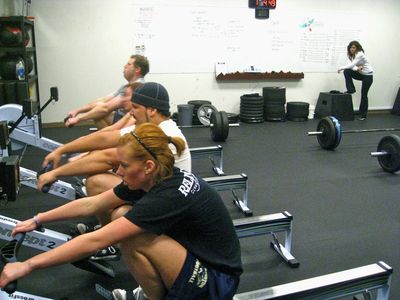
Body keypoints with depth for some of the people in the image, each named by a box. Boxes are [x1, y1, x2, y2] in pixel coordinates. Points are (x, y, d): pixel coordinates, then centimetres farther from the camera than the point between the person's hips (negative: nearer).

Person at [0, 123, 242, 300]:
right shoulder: (157, 178, -7)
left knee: (132, 237, -24)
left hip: (217, 280, -8)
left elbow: (96, 241, -31)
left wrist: (28, 265, -24)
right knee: (123, 217, -2)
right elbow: (91, 205, 3)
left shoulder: (169, 196, -31)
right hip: (196, 255, 8)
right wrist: (37, 220, 5)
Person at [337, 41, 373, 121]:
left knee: (364, 94, -3)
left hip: (368, 75, -7)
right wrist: (357, 69, -26)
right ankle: (351, 89, -2)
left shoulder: (360, 54, -23)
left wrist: (341, 68, -24)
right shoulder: (351, 55, 2)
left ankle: (363, 114, 8)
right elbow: (353, 66, -4)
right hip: (361, 74, 7)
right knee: (346, 71, -15)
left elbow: (352, 65, -31)